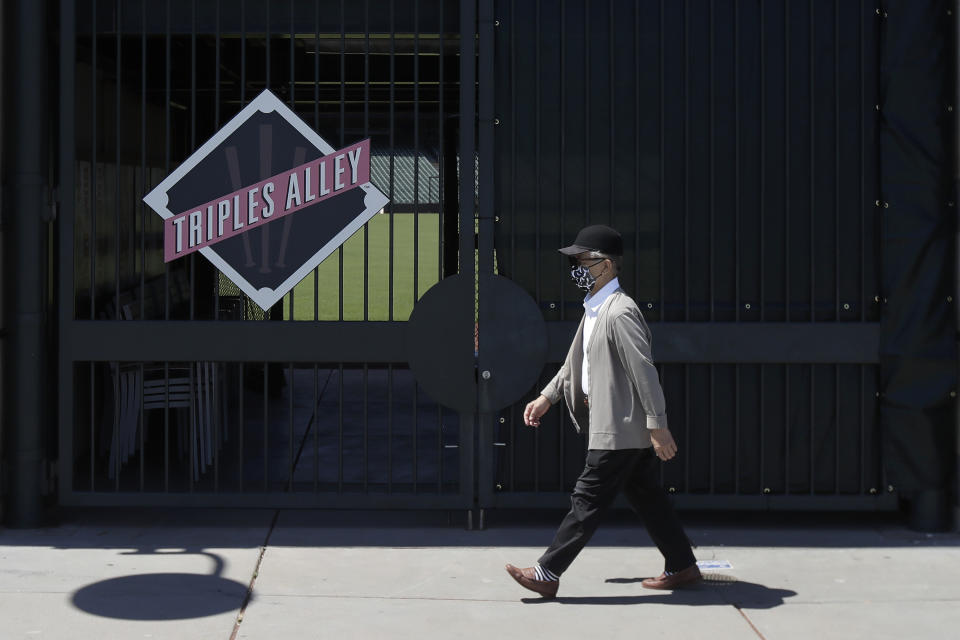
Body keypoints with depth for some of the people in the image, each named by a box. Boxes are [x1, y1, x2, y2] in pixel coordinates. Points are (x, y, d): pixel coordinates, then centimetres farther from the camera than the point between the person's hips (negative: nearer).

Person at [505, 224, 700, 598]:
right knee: (646, 498, 14)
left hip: (620, 430, -10)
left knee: (587, 500, -4)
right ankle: (681, 566, 23)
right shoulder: (594, 310, 12)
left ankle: (547, 574, 2)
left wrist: (657, 426, -22)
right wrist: (547, 397, 20)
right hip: (626, 430, 10)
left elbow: (644, 371, -22)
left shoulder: (619, 312, -20)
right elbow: (577, 361, 23)